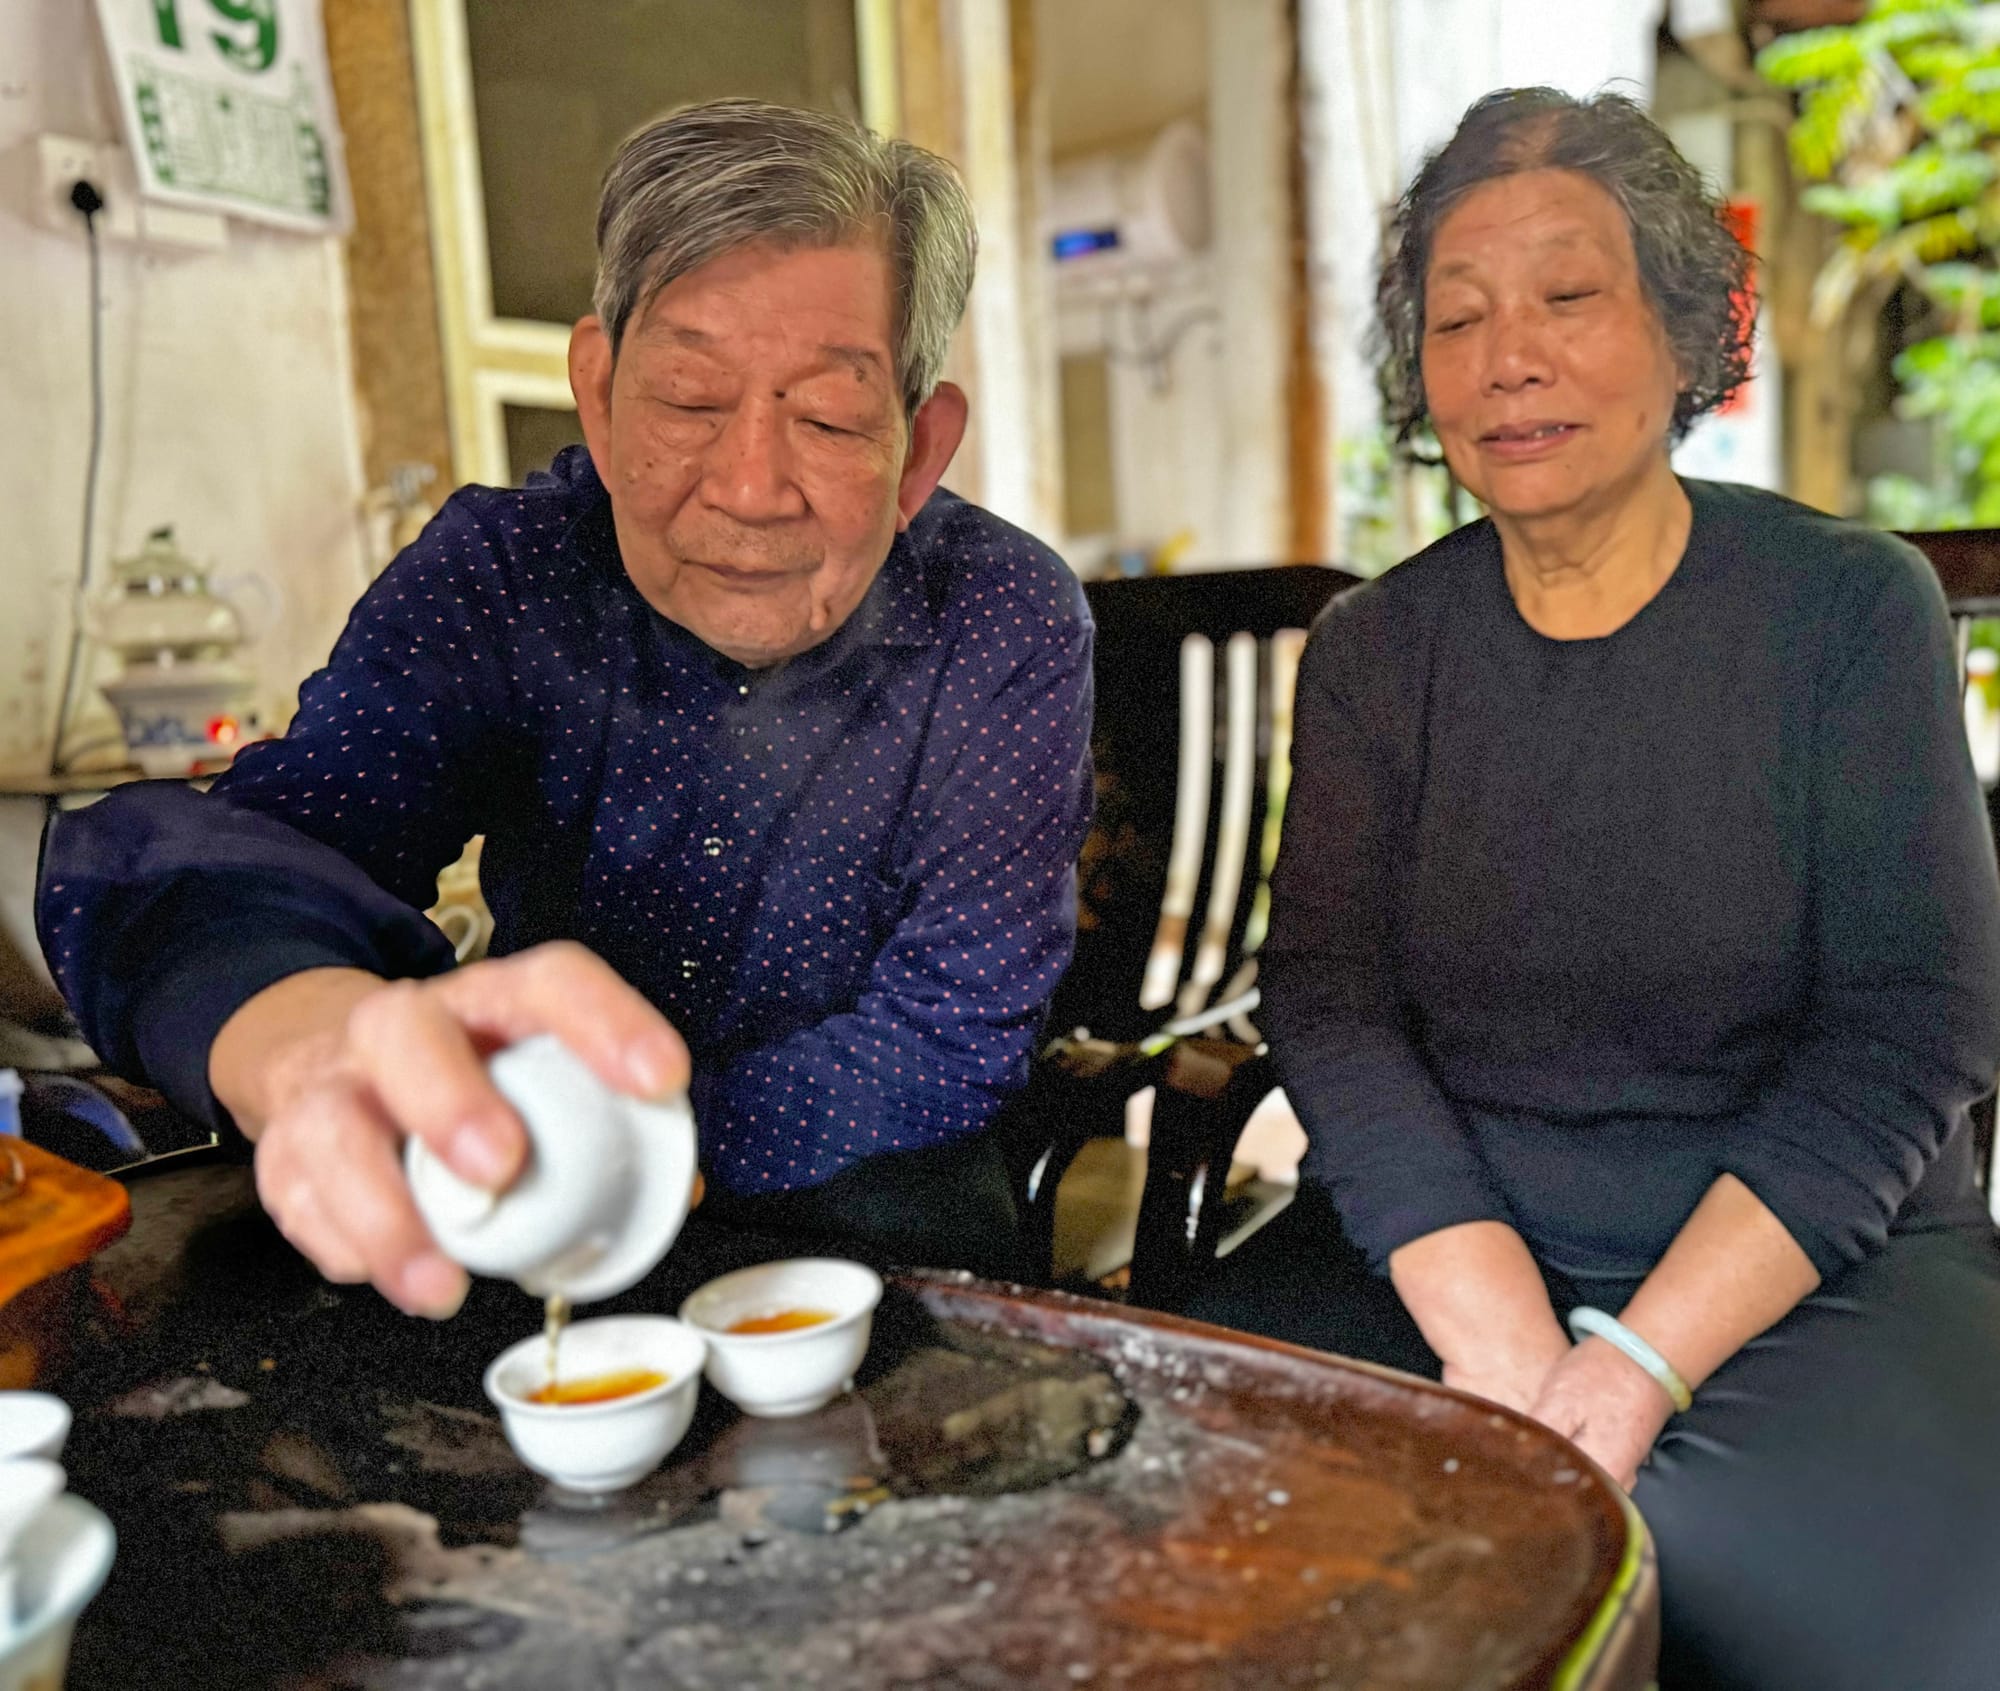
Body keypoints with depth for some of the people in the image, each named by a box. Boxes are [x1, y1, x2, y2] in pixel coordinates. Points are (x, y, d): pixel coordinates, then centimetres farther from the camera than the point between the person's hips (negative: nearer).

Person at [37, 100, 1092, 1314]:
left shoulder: (1010, 634, -14)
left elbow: (945, 1045, -15)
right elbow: (209, 856, -25)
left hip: (863, 1218, 0)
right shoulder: (501, 573, -10)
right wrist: (317, 1045, -49)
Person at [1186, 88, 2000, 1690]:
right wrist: (1507, 1346, -20)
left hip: (1810, 1266, -1)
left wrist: (1636, 1364, -18)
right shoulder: (1373, 649, 4)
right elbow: (1329, 1003, -5)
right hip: (1436, 1249, 2)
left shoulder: (1853, 608, -1)